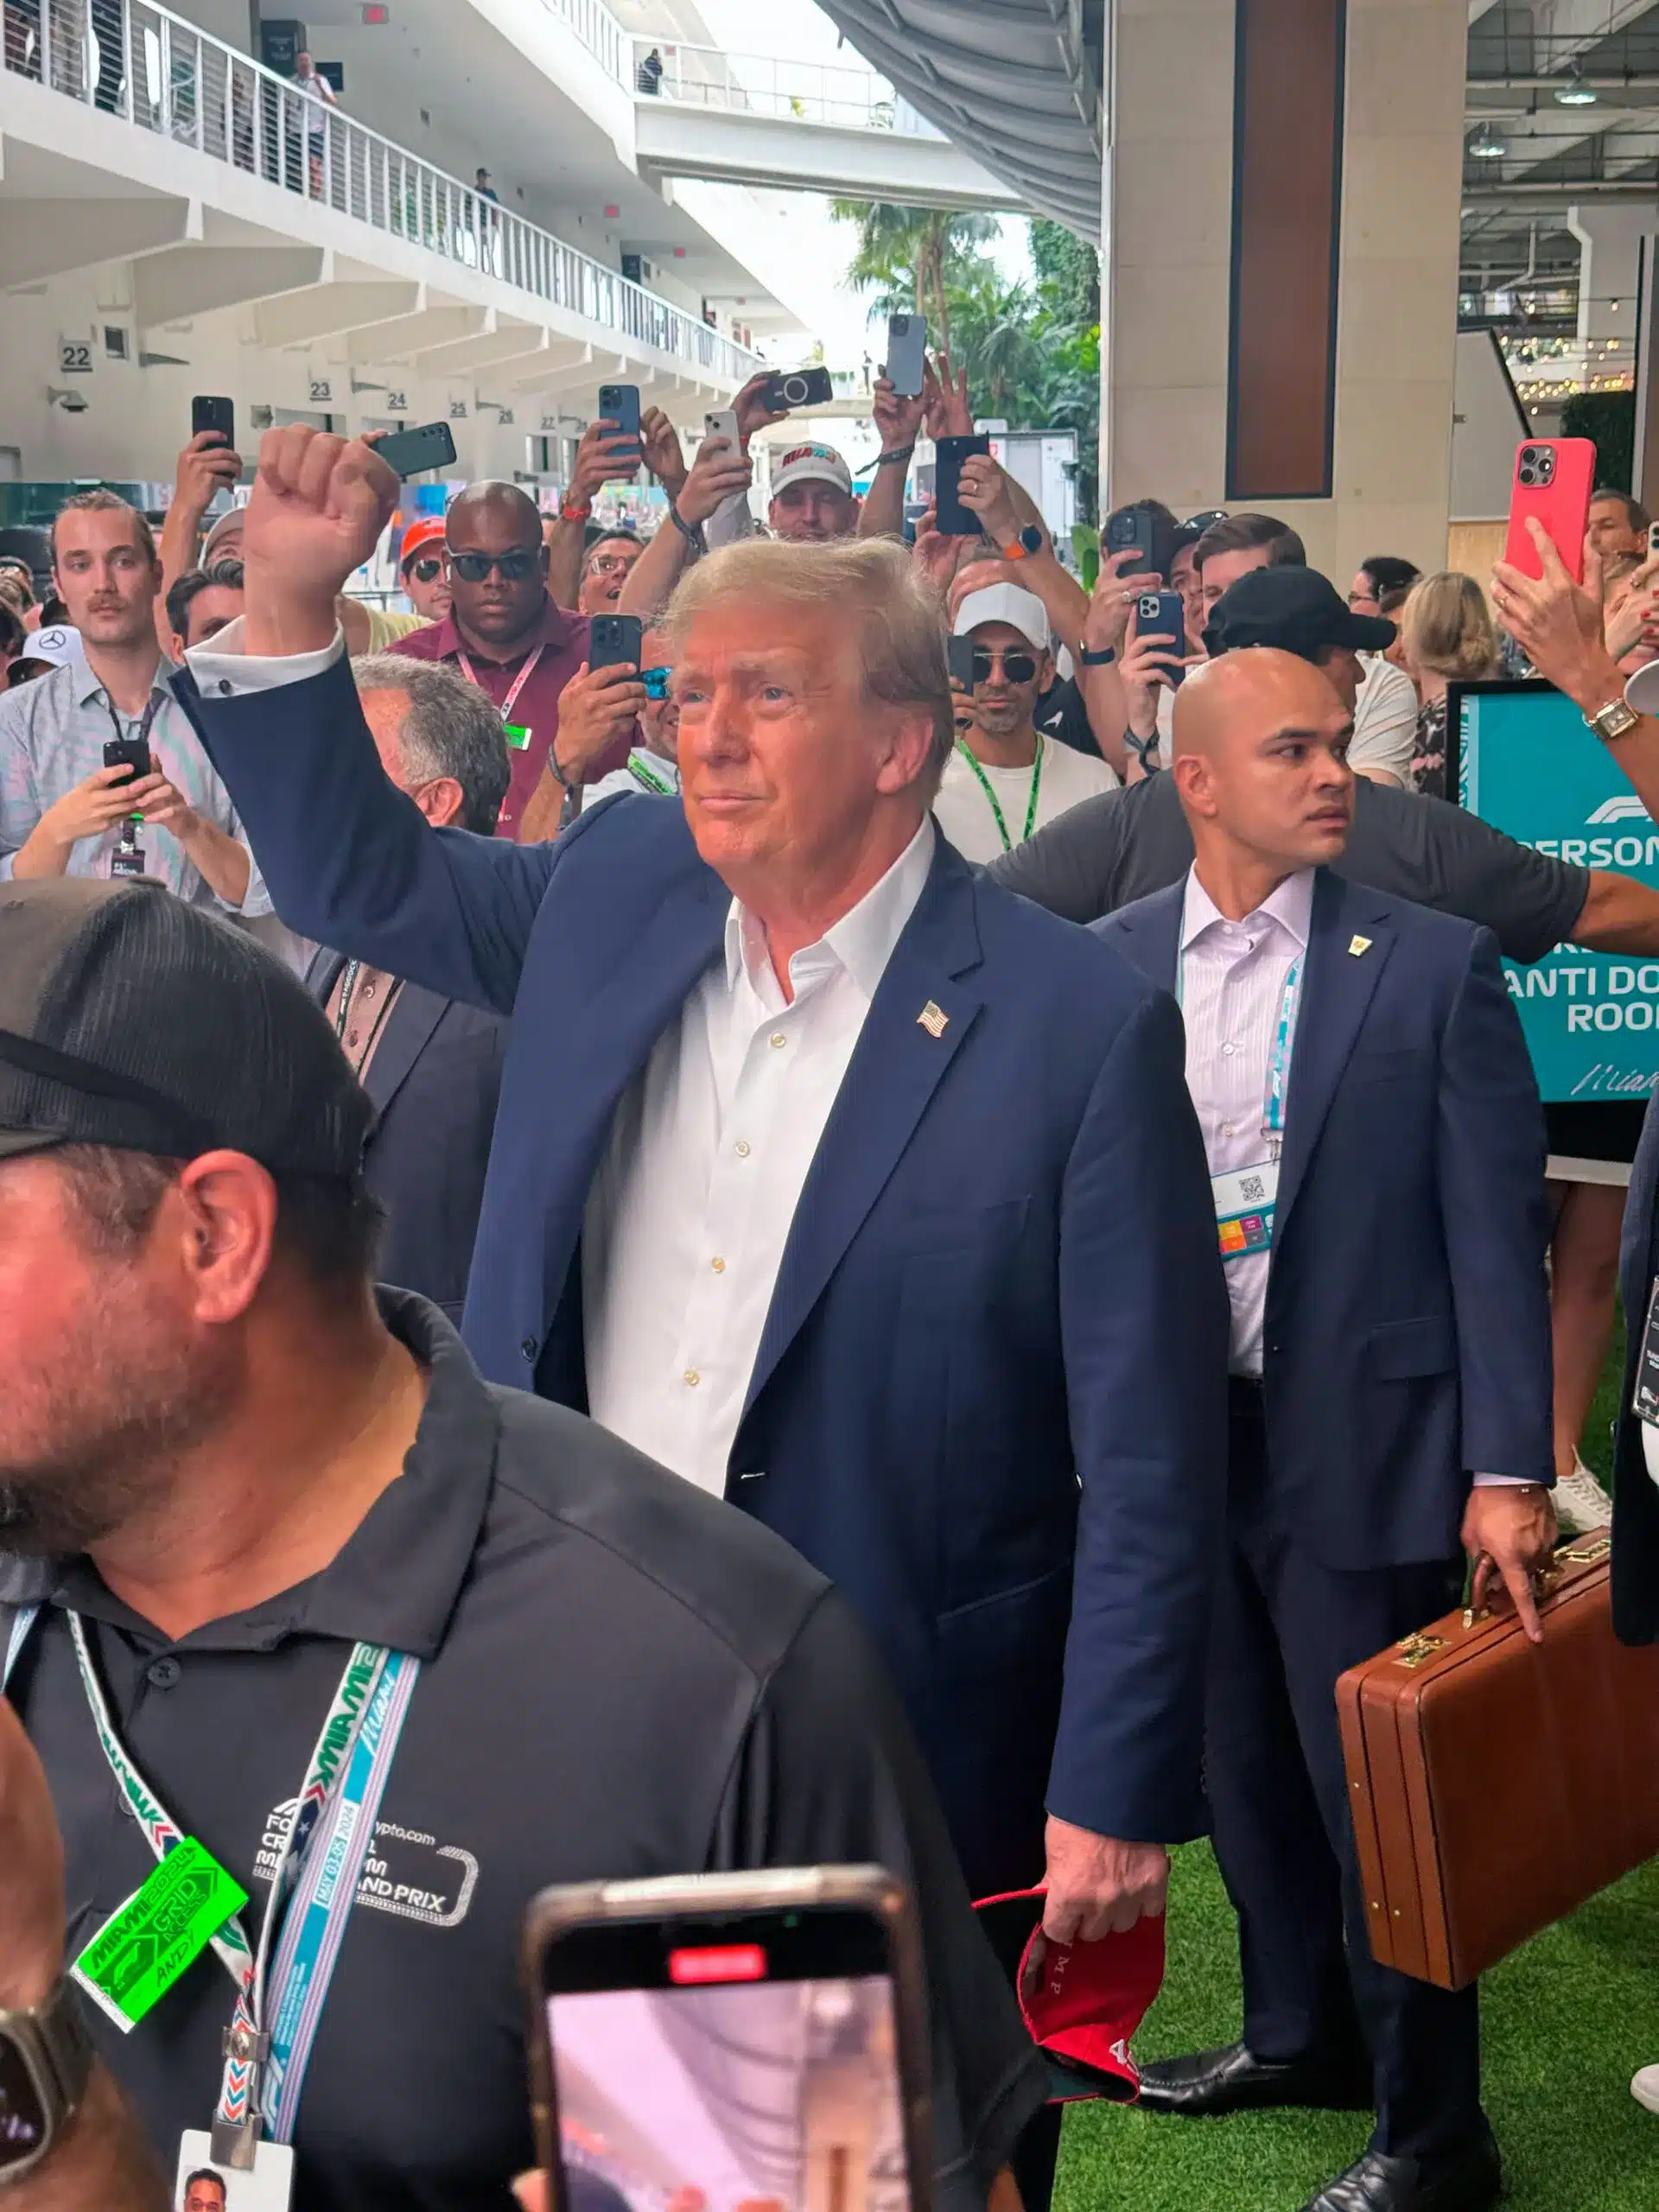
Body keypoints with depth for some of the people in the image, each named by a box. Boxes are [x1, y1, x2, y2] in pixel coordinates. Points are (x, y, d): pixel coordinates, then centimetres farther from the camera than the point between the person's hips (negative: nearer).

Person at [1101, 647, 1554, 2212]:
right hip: (1175, 1436, 4)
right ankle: (1298, 2033, 41)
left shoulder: (1434, 967, -7)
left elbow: (1493, 1235, -8)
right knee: (1244, 1768, 18)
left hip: (1362, 1439, -4)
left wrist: (1507, 1469, -13)